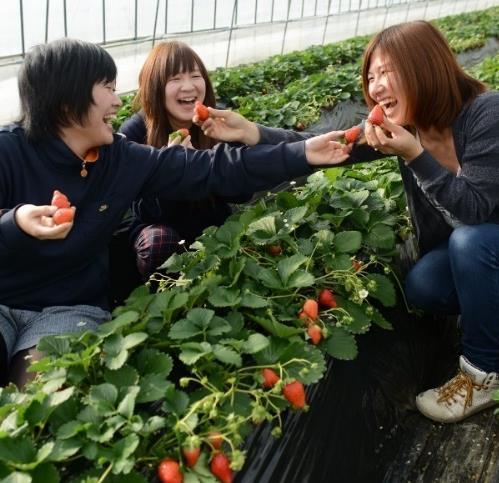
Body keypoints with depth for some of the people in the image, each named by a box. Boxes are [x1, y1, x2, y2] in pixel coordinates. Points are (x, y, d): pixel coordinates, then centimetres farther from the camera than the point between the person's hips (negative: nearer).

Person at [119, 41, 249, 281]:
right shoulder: (133, 134, -19)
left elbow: (243, 192, -13)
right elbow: (146, 211, -18)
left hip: (213, 224, 3)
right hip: (159, 226, -2)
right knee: (160, 241, -33)